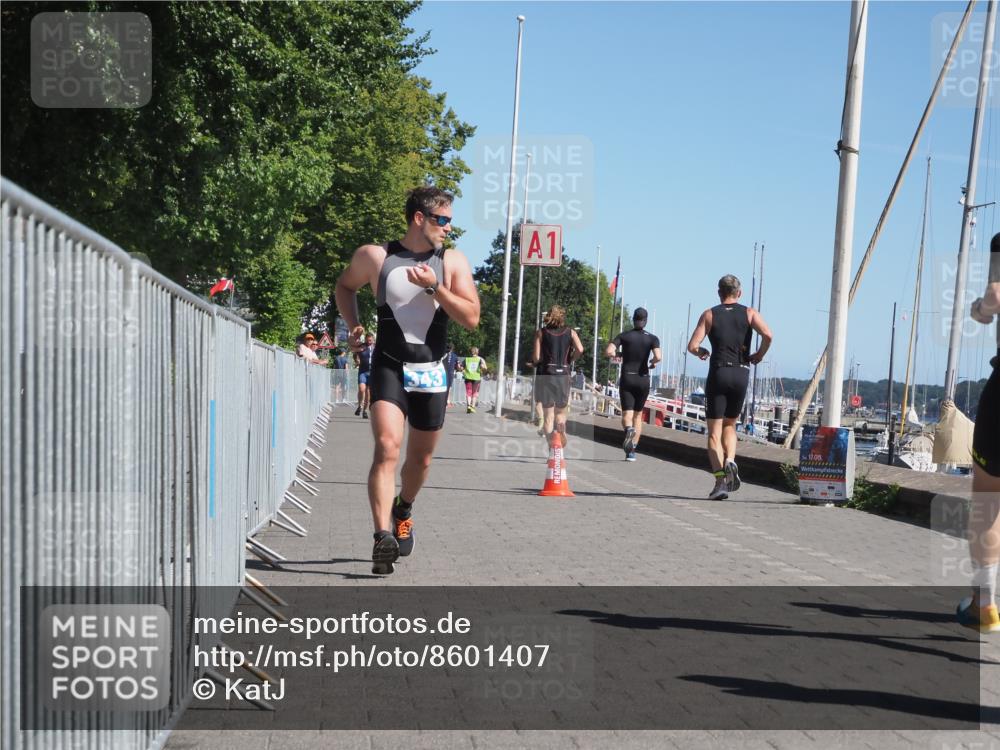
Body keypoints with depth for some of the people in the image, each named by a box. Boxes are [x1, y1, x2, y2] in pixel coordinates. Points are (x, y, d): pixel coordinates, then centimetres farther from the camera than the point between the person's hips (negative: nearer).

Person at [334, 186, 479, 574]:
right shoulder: (374, 256, -1)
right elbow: (345, 286, 19)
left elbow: (472, 318, -6)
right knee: (387, 447, -21)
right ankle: (383, 536, -27)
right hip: (389, 367, -2)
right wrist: (353, 326, 4)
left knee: (420, 458, 15)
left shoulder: (452, 262, 2)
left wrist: (435, 287, -18)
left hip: (431, 372, 3)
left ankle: (403, 509, 44)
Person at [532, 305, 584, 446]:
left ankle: (551, 444, -8)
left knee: (548, 415, 5)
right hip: (563, 375, 1)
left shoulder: (541, 333, 0)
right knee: (561, 412, 17)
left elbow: (536, 358, -6)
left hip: (546, 375, -1)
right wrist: (570, 360, 6)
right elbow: (580, 349, -11)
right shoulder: (570, 332, 4)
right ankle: (561, 426, -13)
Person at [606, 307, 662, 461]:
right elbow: (658, 357, -17)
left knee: (627, 415, -4)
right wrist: (653, 362, 6)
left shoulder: (623, 336, 0)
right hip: (643, 379, 1)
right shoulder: (652, 338, -1)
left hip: (626, 379, -1)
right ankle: (632, 451, 10)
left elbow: (609, 352, -13)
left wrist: (619, 354, 8)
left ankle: (629, 430, -40)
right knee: (638, 415, 16)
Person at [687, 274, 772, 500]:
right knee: (730, 425, 20)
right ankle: (730, 462, -6)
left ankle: (720, 480, -11)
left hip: (718, 374, -2)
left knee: (714, 431, 2)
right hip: (741, 374, 2)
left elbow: (692, 346, -6)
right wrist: (759, 354, 4)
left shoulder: (709, 315, 4)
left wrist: (702, 353, 16)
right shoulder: (750, 313, 6)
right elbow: (767, 335, -13)